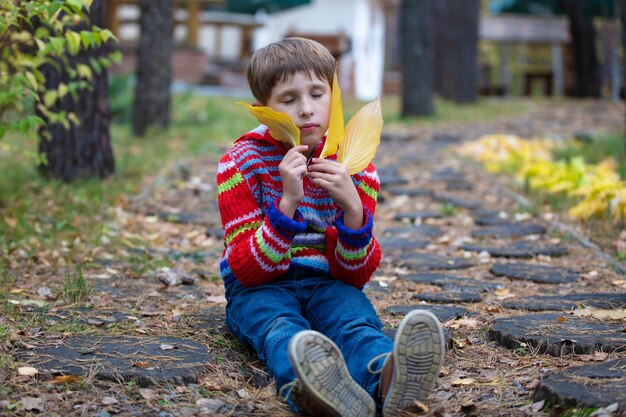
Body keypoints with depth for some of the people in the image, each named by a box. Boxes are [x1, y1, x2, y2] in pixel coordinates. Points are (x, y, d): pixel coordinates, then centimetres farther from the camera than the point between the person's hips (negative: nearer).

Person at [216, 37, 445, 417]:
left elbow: (356, 274, -3)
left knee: (357, 321, -32)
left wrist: (353, 209, -23)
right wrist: (287, 203, -28)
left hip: (327, 283, 2)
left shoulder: (354, 167, 1)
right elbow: (248, 270, -13)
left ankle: (387, 380, -67)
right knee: (280, 327, -35)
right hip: (259, 287, -2)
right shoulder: (240, 165, -6)